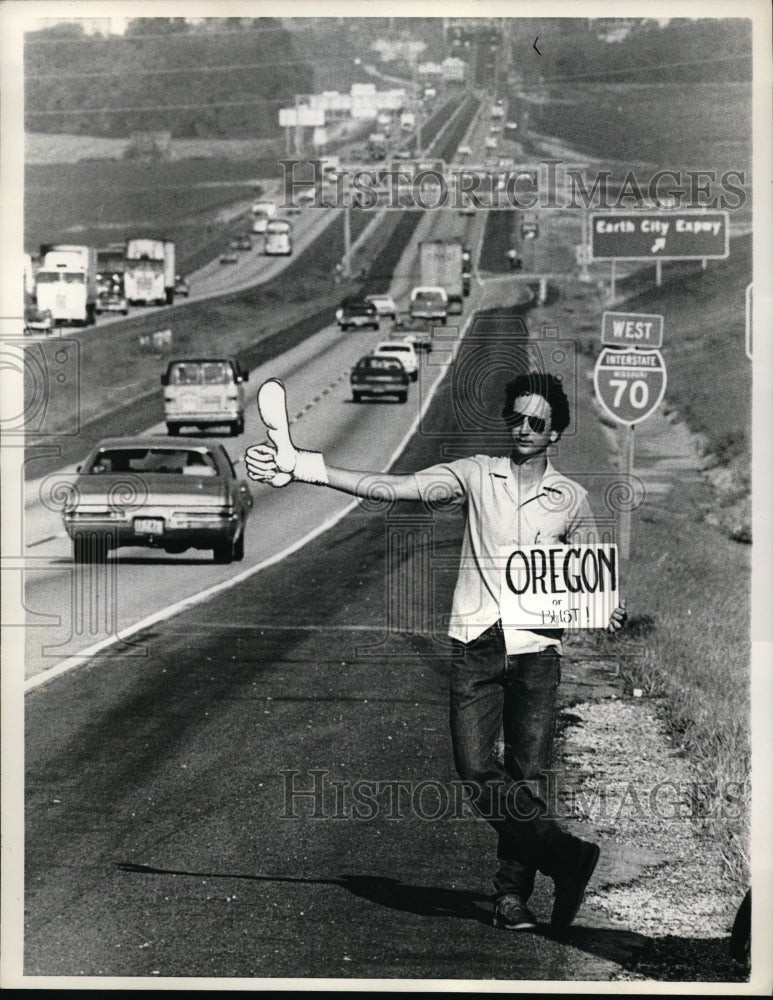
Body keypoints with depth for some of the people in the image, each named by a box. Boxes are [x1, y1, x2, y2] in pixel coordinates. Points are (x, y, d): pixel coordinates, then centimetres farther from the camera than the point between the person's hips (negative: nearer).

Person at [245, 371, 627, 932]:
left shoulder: (572, 500, 9)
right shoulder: (476, 475, 6)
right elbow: (393, 487, -4)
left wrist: (609, 611, -5)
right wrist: (302, 467, -15)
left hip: (538, 651, 0)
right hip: (476, 646, 0)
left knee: (528, 779, -2)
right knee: (477, 771, -10)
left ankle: (513, 894, 7)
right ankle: (566, 856, -2)